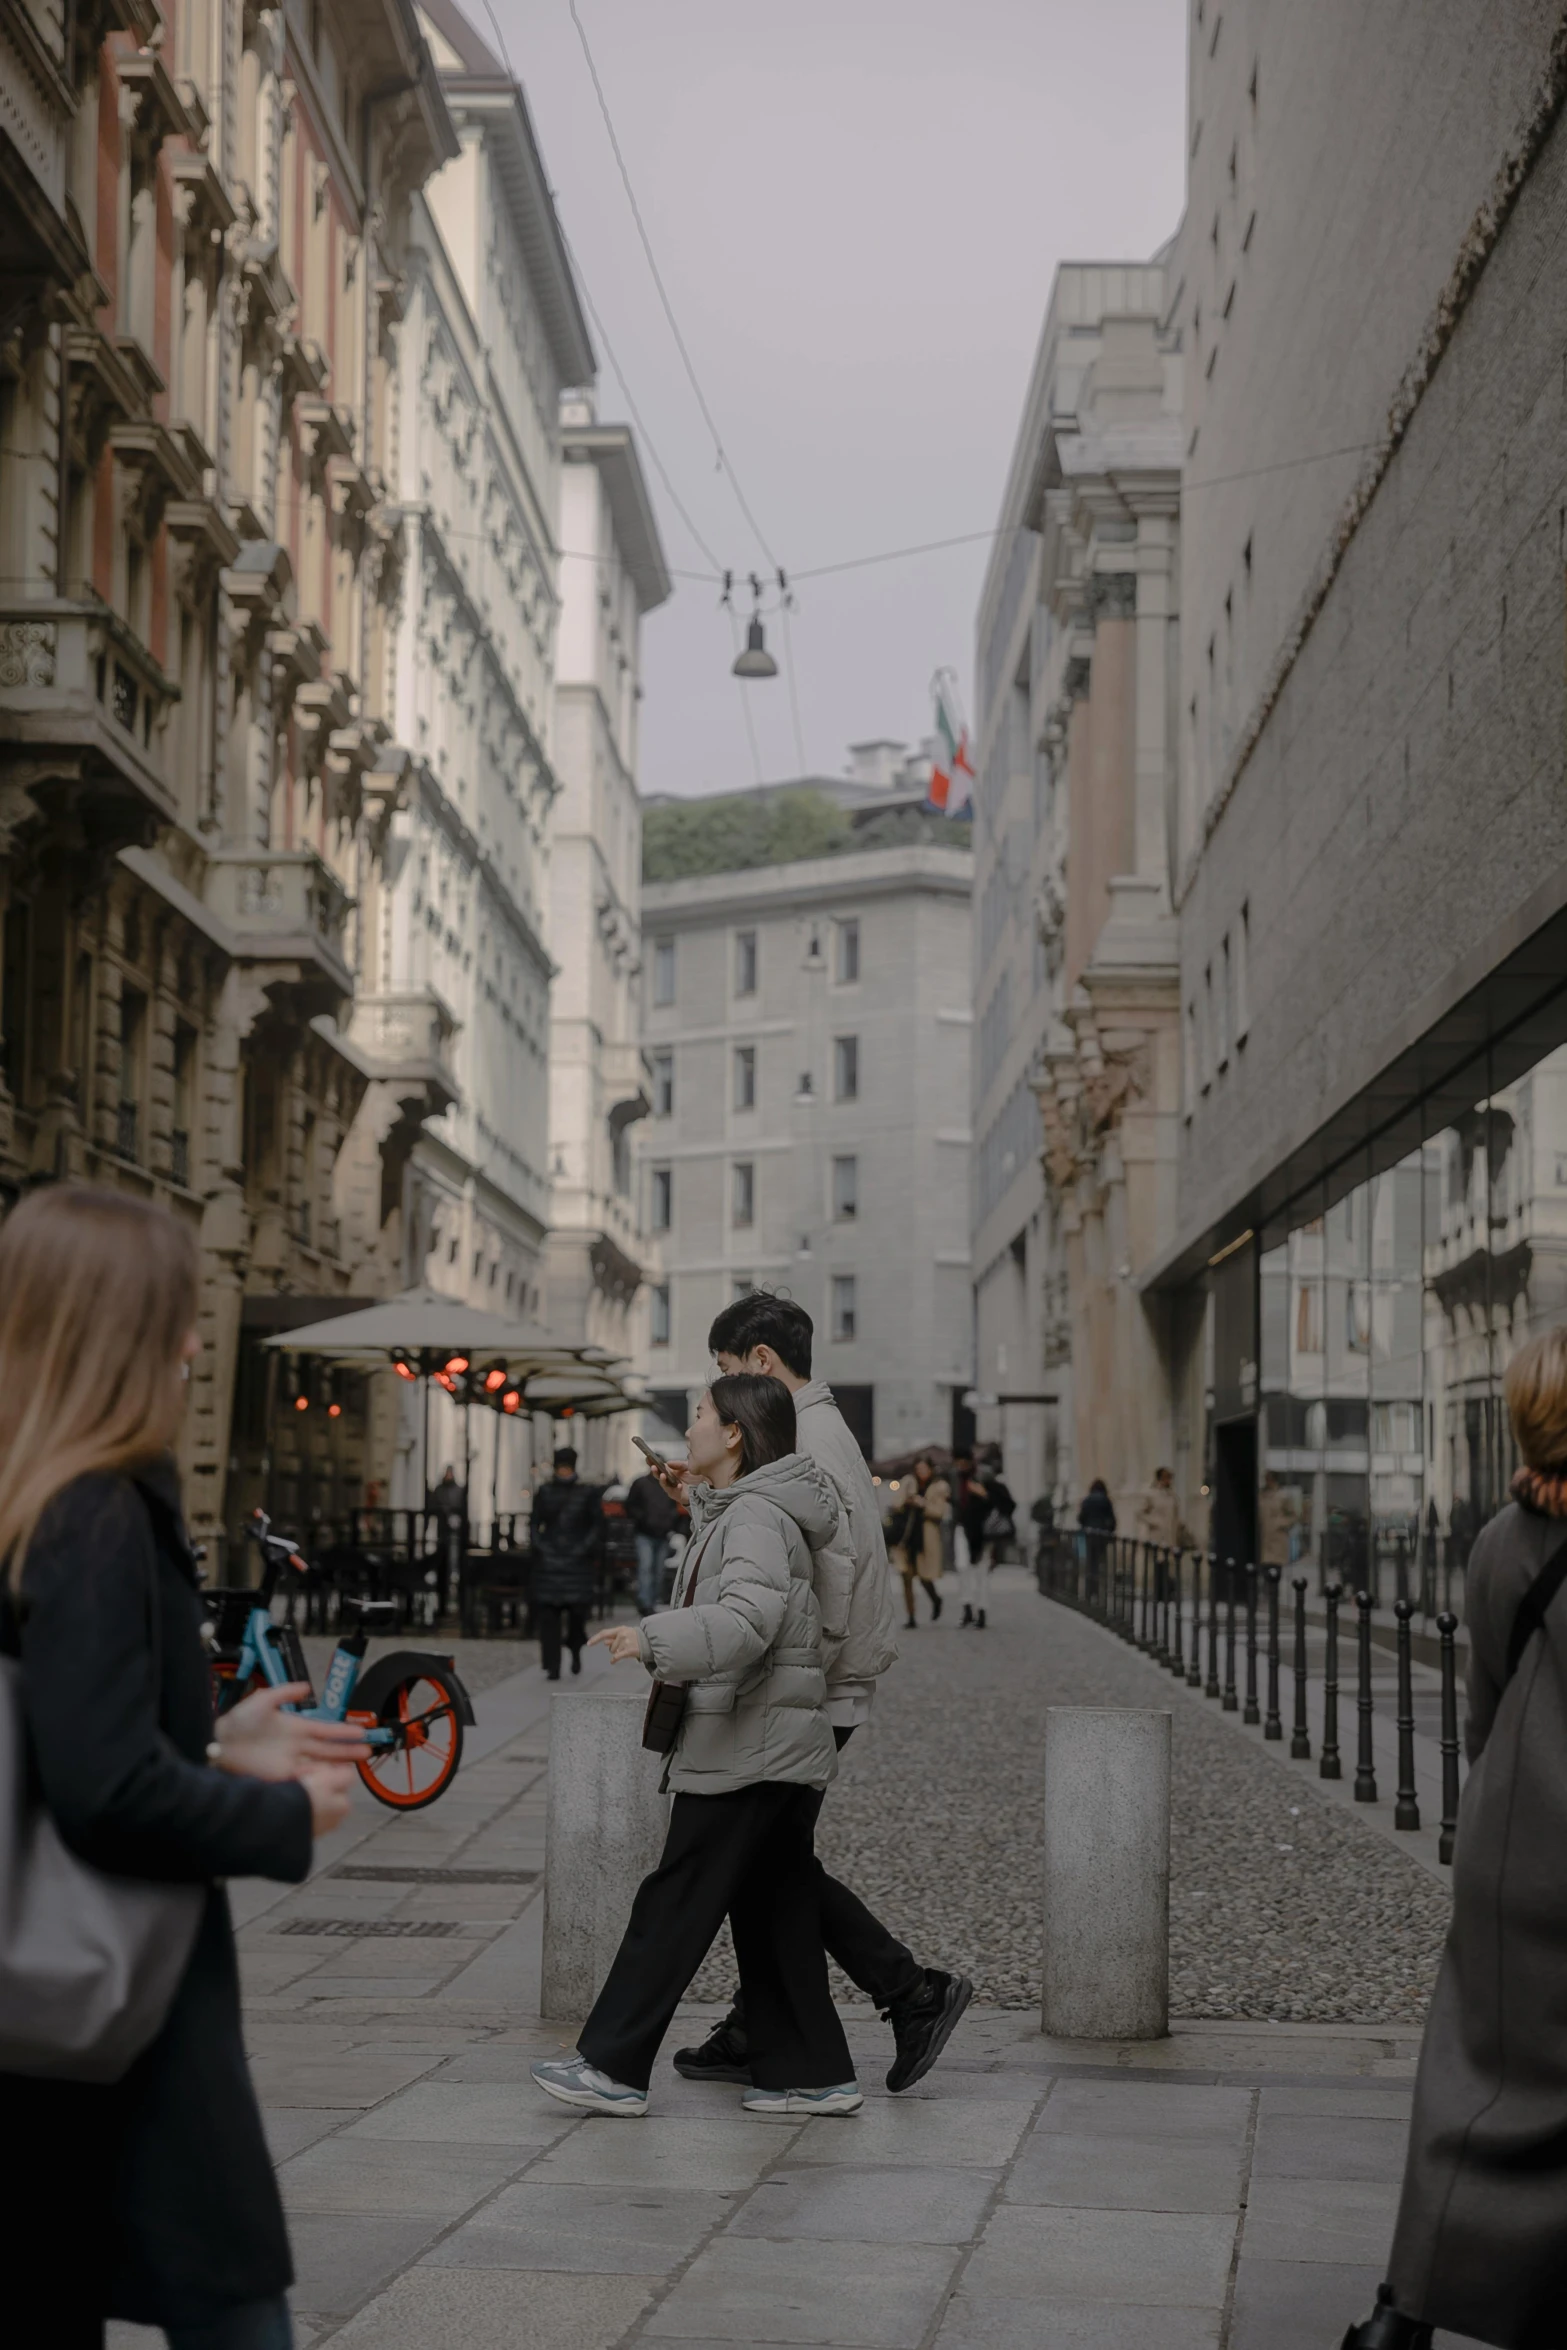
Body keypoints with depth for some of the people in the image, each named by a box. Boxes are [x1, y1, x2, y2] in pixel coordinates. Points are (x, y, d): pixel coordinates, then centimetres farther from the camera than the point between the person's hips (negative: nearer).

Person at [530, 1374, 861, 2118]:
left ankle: (613, 2066, 0)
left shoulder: (757, 1515, -14)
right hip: (777, 1750, 10)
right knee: (773, 1916, 11)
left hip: (748, 1746, -10)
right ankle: (812, 2072, 14)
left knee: (675, 1905, -5)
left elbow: (747, 1620, -29)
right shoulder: (730, 1512, 18)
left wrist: (653, 1639, -39)